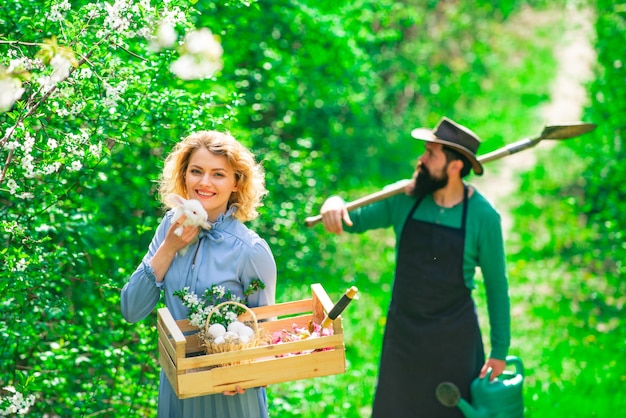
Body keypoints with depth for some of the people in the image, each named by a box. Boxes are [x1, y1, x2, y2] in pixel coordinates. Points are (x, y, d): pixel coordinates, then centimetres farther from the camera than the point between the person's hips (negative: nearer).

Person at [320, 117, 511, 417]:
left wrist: (500, 350, -4)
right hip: (403, 331, 3)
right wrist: (334, 203, -22)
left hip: (454, 337, -3)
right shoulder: (405, 200, -6)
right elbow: (355, 220, 3)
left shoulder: (483, 217, -13)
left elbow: (496, 285, -6)